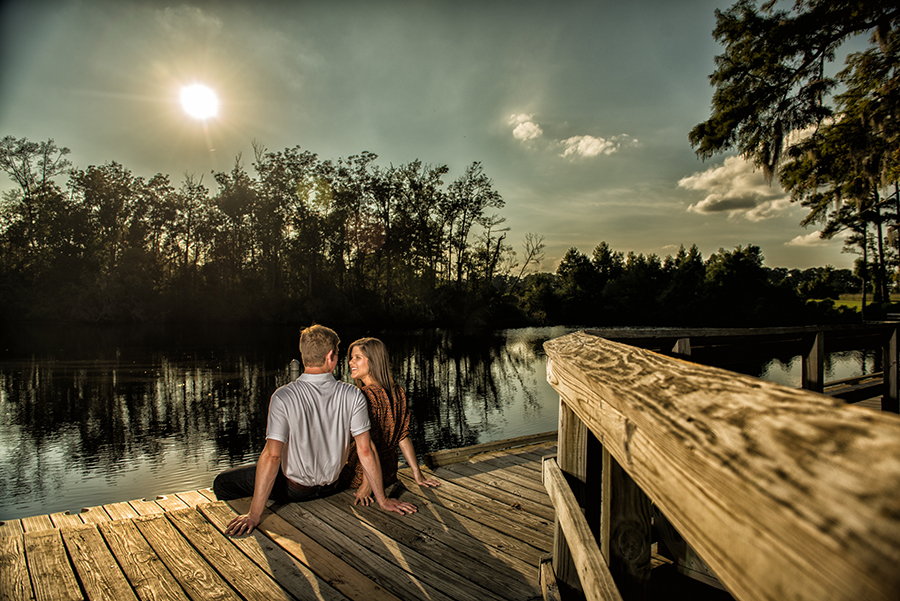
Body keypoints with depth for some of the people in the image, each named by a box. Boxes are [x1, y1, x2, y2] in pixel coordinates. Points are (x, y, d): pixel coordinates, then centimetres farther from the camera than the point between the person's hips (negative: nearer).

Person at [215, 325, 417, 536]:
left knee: (222, 482, 14)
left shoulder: (284, 397, -24)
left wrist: (254, 515, -19)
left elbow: (272, 455, -26)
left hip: (292, 490, -4)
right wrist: (382, 500, -6)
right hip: (330, 487, 4)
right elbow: (365, 450, -15)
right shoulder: (352, 396, -17)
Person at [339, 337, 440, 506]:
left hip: (360, 472, -7)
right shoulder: (397, 392, -2)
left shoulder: (364, 397, -23)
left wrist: (367, 483, -21)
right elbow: (403, 436, 2)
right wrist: (417, 473, 6)